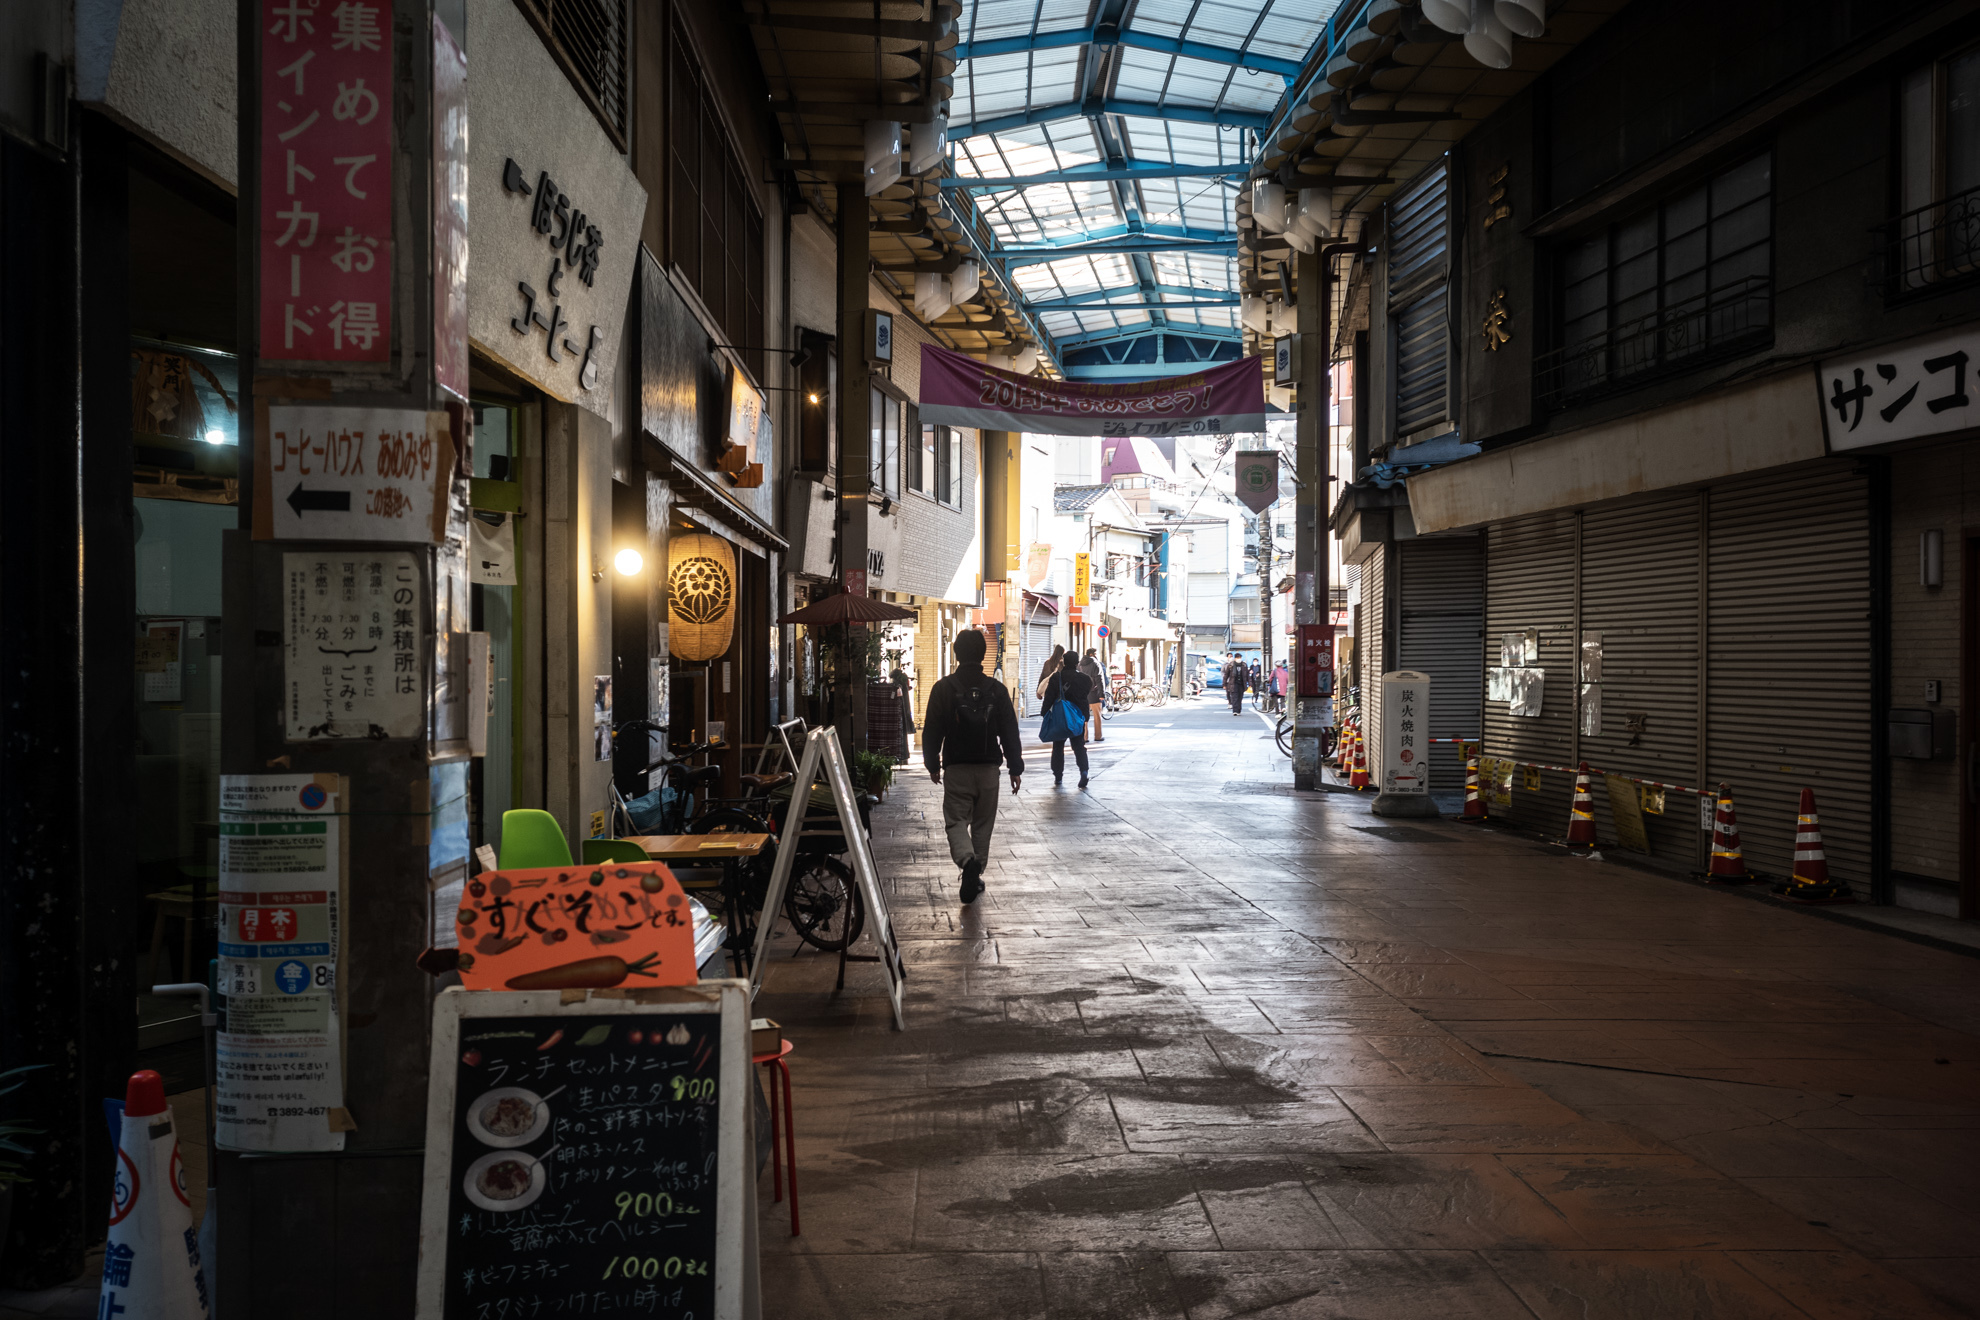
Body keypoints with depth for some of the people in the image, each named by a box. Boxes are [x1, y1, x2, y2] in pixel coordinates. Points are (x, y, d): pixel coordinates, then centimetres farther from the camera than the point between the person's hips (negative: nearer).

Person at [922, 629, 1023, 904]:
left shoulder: (943, 688, -5)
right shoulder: (996, 689, 0)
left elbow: (931, 731, -2)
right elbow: (1010, 733, 1)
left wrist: (932, 764, 10)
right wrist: (1015, 768, 8)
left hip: (956, 768, -2)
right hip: (988, 768, 2)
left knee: (956, 820, 2)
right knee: (983, 824, 13)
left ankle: (967, 860, -25)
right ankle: (976, 875, 17)